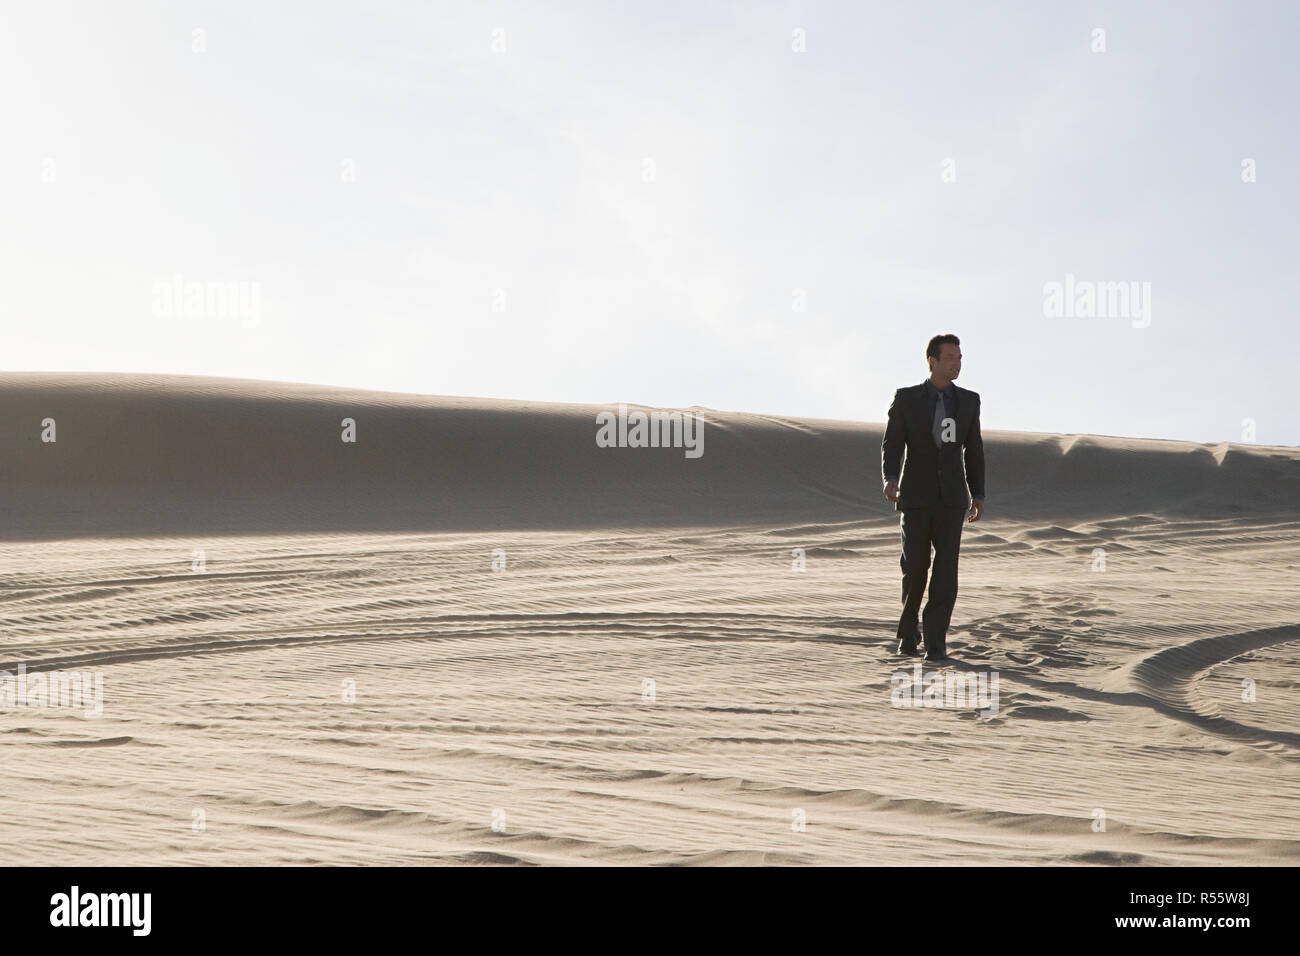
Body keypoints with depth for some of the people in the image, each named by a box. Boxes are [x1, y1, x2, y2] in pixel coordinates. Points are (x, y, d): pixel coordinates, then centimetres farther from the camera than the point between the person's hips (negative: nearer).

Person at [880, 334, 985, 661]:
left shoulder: (968, 400, 6)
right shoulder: (906, 398, -1)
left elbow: (973, 450, 12)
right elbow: (891, 446, -2)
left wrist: (978, 495, 7)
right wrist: (890, 480, -22)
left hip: (951, 498, 1)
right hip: (915, 496, -1)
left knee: (946, 569, -9)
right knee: (915, 567, -1)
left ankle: (935, 641, -4)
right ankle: (909, 630, 24)